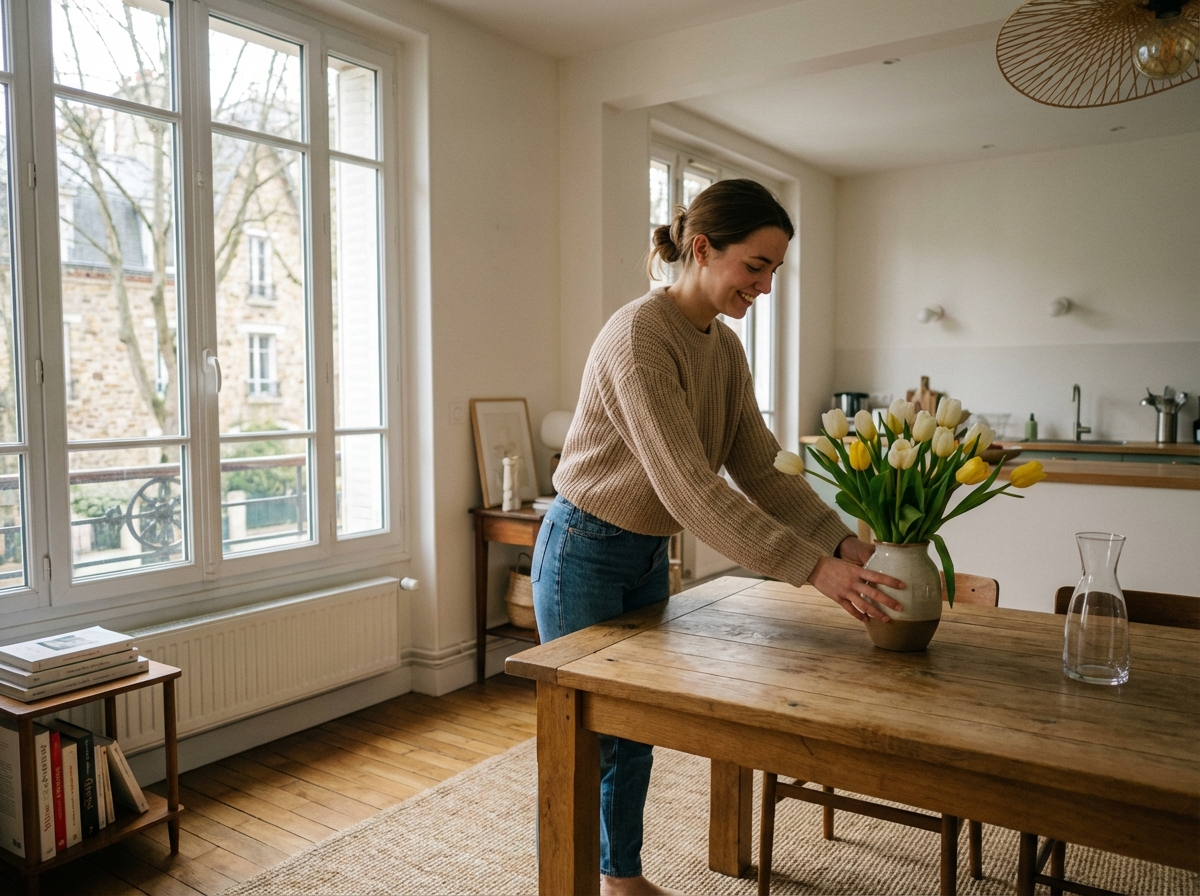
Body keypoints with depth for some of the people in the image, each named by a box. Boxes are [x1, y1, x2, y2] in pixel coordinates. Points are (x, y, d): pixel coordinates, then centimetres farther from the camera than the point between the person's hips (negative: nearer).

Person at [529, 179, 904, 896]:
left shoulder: (726, 348, 1)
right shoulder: (639, 336, -26)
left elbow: (760, 470, 0)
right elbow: (688, 487, -32)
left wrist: (844, 543, -12)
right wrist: (812, 568, -32)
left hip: (649, 556, 8)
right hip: (585, 554, -8)